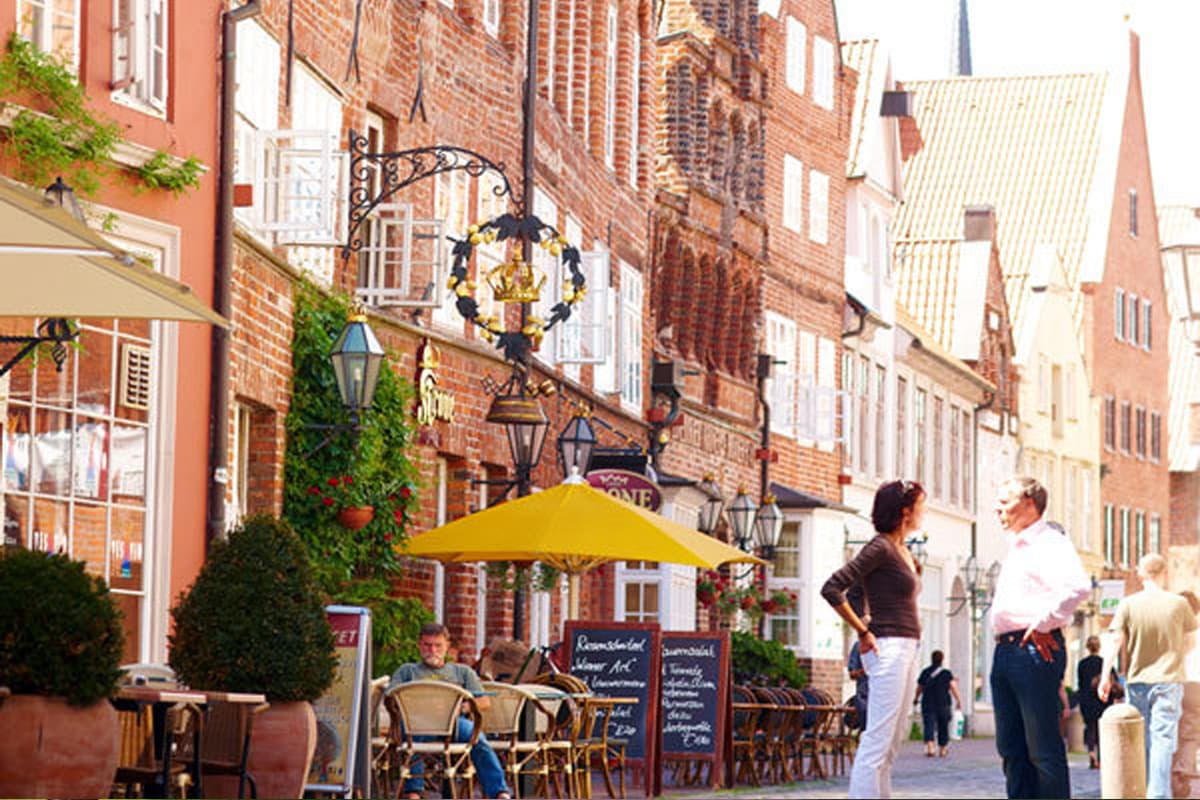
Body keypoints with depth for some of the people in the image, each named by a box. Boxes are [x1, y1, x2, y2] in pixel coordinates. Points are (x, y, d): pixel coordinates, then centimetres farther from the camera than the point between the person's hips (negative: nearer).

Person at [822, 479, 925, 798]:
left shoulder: (902, 551, 16)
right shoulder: (880, 548, -11)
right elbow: (832, 589, -17)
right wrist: (863, 632, -14)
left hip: (906, 649, 10)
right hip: (889, 649, -10)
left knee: (894, 738, 11)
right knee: (878, 738, -12)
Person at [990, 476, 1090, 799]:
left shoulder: (1050, 543, -9)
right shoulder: (1015, 548, 21)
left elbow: (1078, 586, -26)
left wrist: (1044, 623, -19)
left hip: (1034, 649, -10)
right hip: (1005, 649, 10)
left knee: (1044, 748, -8)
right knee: (1011, 747, 11)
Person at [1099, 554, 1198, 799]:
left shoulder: (1128, 604, -4)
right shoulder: (1179, 604, -4)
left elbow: (1117, 642, -6)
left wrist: (1106, 676, -2)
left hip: (1137, 680, 1)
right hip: (1168, 679, -1)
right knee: (1163, 739, -5)